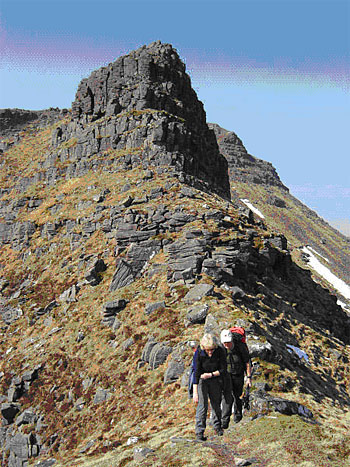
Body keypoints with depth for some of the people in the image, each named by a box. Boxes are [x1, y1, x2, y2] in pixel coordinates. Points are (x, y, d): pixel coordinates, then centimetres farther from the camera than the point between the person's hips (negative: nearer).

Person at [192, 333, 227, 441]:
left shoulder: (220, 351, -20)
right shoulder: (199, 353, -26)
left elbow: (223, 370, -11)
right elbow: (196, 372, -26)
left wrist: (211, 374, -25)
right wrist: (195, 392, -28)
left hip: (215, 379, 2)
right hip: (201, 380, -2)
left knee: (216, 404, 11)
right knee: (202, 405, -10)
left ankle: (217, 426, 32)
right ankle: (199, 432, -4)